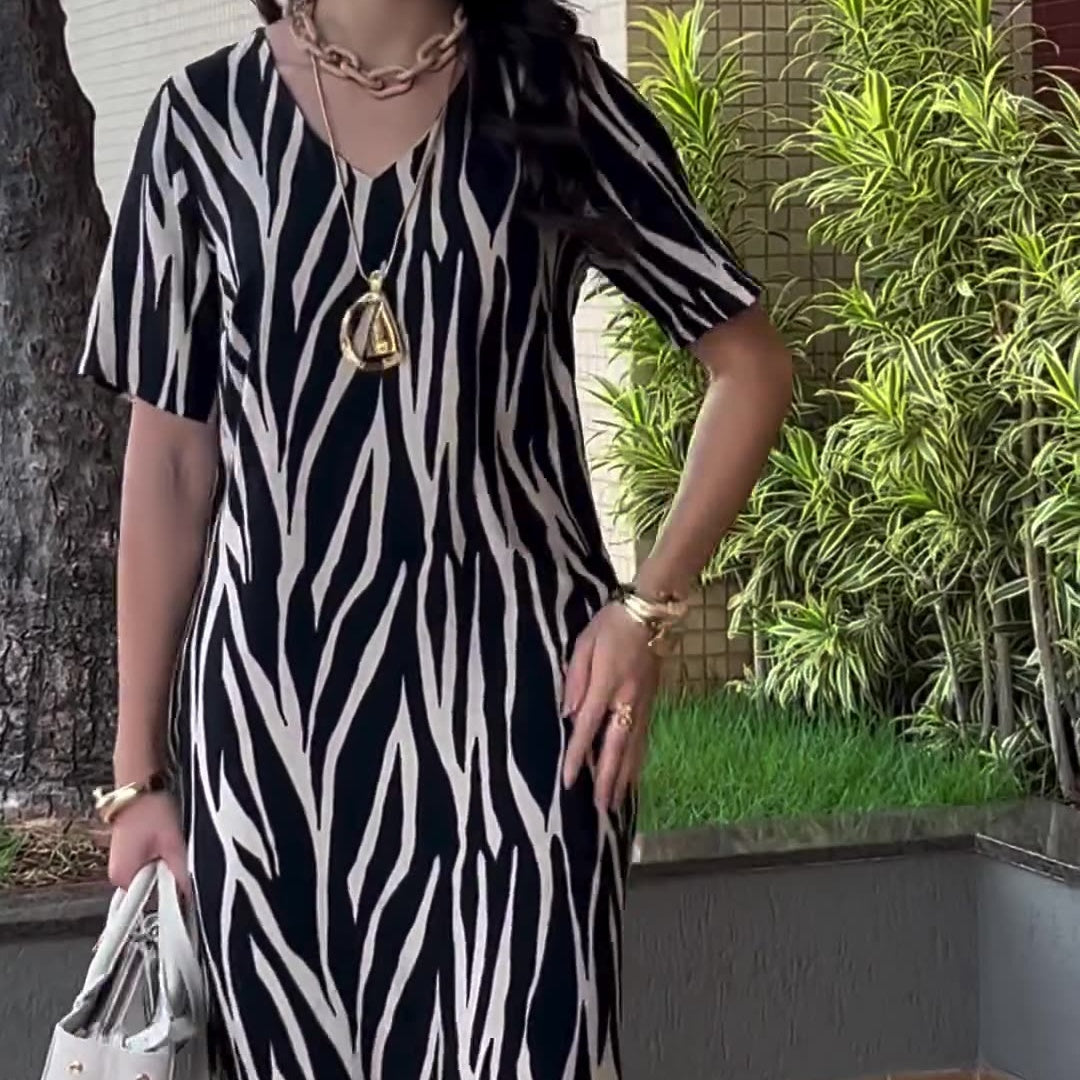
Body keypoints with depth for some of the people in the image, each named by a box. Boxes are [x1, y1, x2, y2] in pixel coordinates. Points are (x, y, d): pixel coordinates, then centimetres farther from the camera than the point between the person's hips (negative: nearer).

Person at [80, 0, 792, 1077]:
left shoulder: (557, 94, 2)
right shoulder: (205, 118, 4)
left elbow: (751, 364, 7)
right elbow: (172, 462, 6)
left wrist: (648, 606, -5)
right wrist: (139, 766, 6)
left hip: (514, 686, -1)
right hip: (271, 701, 1)